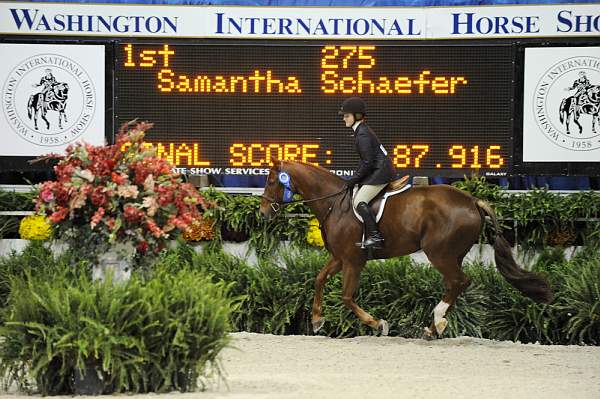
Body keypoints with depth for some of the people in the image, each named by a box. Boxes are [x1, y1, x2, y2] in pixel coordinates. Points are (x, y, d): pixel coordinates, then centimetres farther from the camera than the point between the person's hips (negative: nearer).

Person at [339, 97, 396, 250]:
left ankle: (375, 236, -26)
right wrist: (354, 178, 16)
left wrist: (353, 180, -12)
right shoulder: (362, 131, 17)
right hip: (377, 170, 11)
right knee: (357, 199, 14)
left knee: (359, 201, -19)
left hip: (380, 172, -11)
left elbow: (367, 162, -20)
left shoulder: (363, 135, -16)